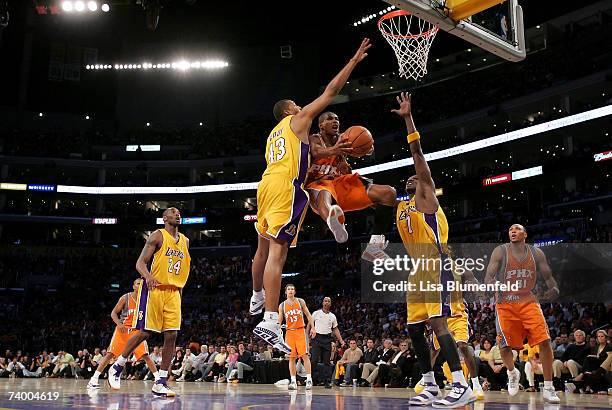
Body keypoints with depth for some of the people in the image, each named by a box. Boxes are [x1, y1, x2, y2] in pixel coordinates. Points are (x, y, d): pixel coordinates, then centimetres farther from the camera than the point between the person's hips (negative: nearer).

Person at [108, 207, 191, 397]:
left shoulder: (185, 241, 15)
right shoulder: (158, 236, -4)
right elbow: (140, 262, -10)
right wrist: (148, 276, -30)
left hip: (173, 292, 6)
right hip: (154, 289, -5)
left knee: (171, 335, -3)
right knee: (145, 333, -6)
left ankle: (160, 383, 3)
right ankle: (117, 367, 16)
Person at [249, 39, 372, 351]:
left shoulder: (274, 134, 31)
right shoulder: (299, 119, 10)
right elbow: (331, 91, 9)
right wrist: (354, 61, 16)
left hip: (267, 185, 8)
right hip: (286, 188, -8)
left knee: (264, 248, 24)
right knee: (277, 253, -17)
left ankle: (256, 298, 44)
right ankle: (270, 322, -24)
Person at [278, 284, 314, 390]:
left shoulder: (300, 301, 4)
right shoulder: (282, 305, 7)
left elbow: (308, 315, 6)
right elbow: (279, 322, 9)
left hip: (301, 331, -2)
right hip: (289, 332, 2)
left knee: (305, 355, -8)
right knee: (291, 358, 1)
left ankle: (309, 380, -5)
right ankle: (293, 382, 5)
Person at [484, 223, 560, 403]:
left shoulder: (536, 253, 6)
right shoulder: (500, 251, -1)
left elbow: (548, 277, 9)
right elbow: (488, 277, -5)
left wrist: (554, 289, -14)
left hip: (528, 302, 1)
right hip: (505, 304, -1)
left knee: (544, 341, -13)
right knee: (505, 346, -5)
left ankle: (548, 388, -2)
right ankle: (512, 373, 30)